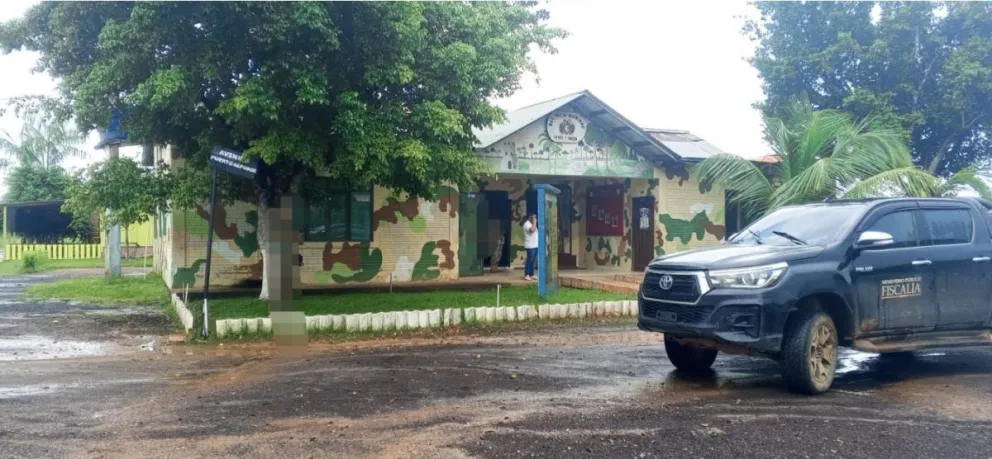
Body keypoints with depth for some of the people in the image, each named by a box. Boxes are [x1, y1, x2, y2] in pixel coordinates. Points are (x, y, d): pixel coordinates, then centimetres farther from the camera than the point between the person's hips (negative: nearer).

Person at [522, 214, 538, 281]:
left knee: (532, 261, 11)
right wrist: (534, 222, -19)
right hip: (530, 246, -10)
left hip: (535, 246, 10)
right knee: (530, 260, -10)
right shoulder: (527, 224, -10)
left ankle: (531, 275, 15)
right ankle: (526, 275, -6)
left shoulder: (532, 224, 20)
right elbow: (532, 230, -28)